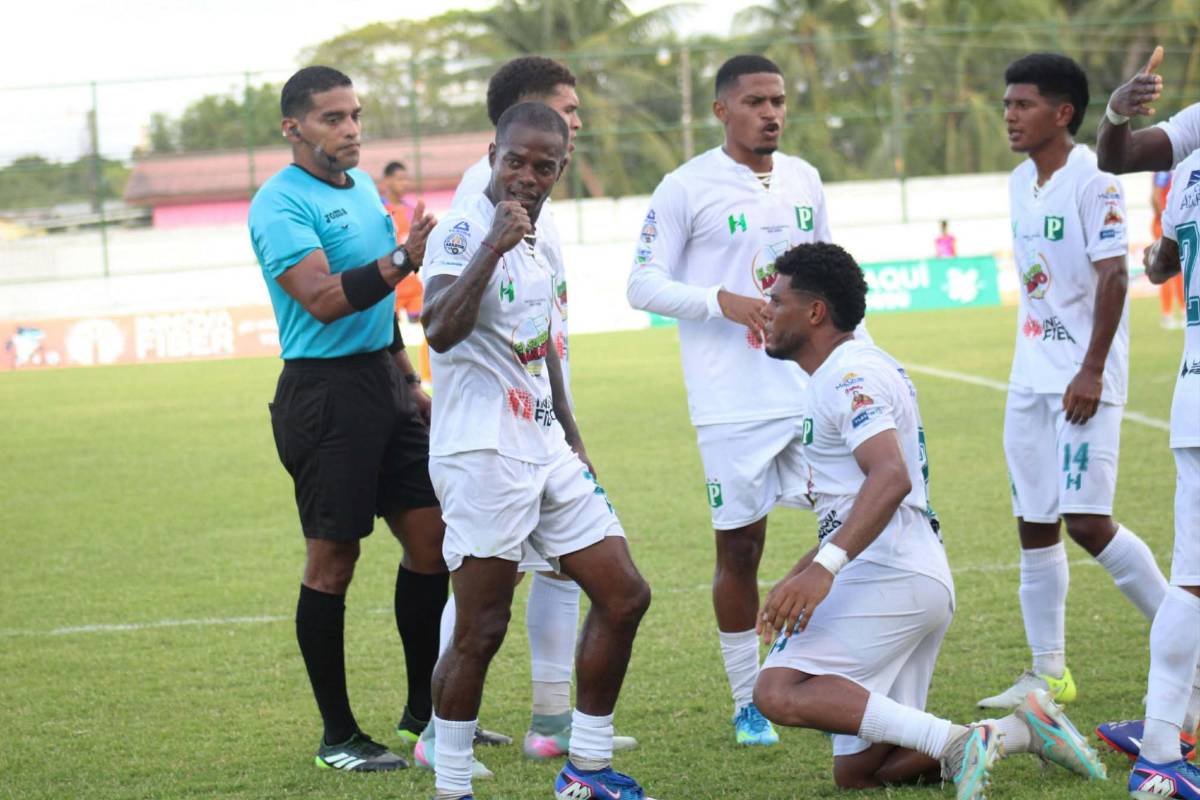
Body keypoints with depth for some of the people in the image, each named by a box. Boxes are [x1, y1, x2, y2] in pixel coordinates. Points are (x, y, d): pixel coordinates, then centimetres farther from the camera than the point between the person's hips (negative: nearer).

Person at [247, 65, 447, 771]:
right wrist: (401, 261, -35)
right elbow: (322, 300, -26)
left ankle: (425, 711, 20)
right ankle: (338, 736, 5)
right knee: (333, 560, -3)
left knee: (430, 538, 8)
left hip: (382, 378, 8)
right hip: (325, 390, -8)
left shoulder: (362, 185, 13)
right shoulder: (280, 204, -13)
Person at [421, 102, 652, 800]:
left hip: (545, 451, 9)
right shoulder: (464, 231, -12)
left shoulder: (537, 243, 15)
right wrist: (493, 246, -32)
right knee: (481, 630, -7)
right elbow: (441, 331, -29)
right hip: (482, 454, -9)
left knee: (624, 596, 9)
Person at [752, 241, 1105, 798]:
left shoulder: (850, 375, -9)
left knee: (778, 692, -24)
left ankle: (953, 742, -29)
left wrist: (823, 567, -36)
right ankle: (1019, 731, 3)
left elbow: (891, 478, -27)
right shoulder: (850, 373, 23)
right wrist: (797, 579, 26)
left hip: (889, 577, -10)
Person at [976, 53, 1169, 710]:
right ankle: (1048, 673, 14)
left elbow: (1113, 277, -17)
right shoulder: (1020, 183, 12)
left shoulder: (1092, 180, -12)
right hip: (1030, 378, 8)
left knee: (1087, 521, -13)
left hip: (1084, 379, -8)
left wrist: (1092, 371, -21)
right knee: (1034, 525, 7)